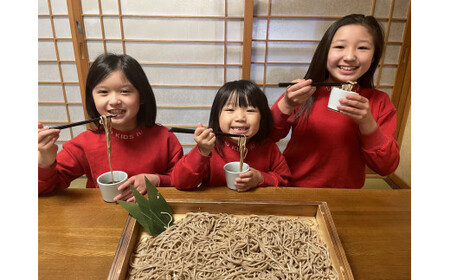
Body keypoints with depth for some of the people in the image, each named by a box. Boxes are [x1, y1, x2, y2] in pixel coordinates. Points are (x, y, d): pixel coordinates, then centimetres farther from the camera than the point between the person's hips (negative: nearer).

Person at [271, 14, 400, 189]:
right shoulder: (303, 93, -4)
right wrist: (286, 105, -23)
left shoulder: (379, 102, -1)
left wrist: (367, 123, -18)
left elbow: (386, 167, -4)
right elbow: (266, 138, -7)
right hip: (293, 189, 0)